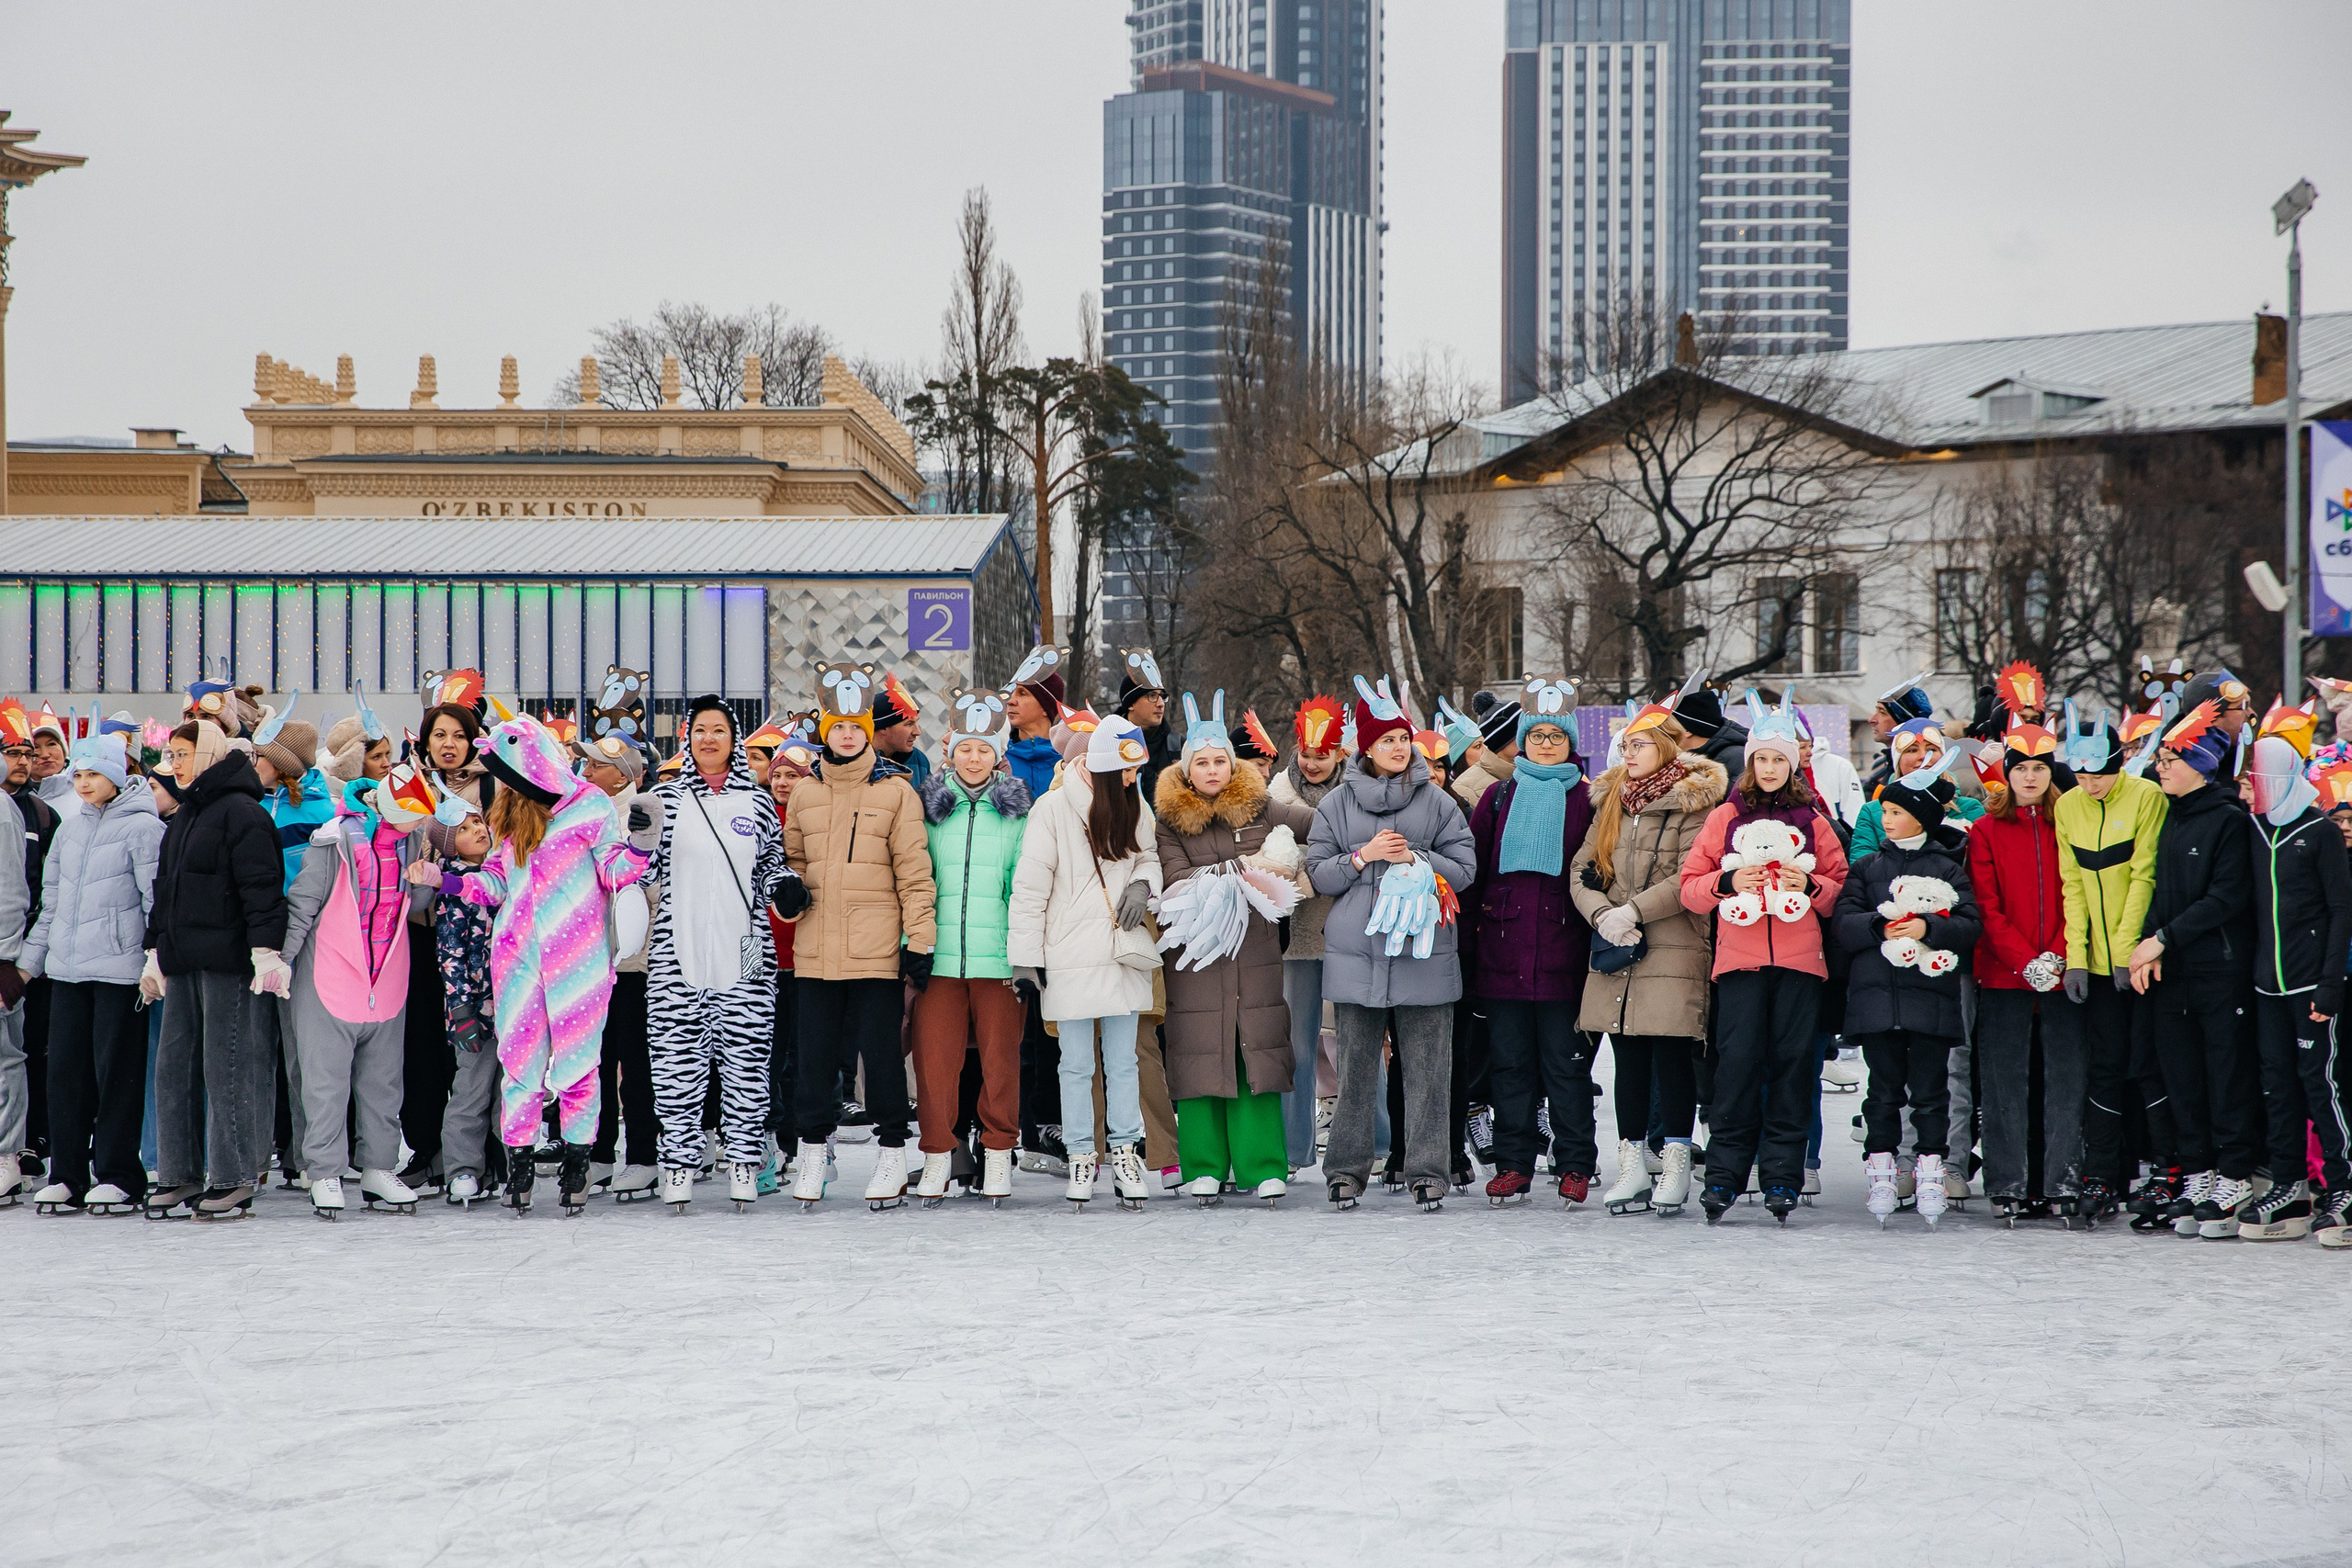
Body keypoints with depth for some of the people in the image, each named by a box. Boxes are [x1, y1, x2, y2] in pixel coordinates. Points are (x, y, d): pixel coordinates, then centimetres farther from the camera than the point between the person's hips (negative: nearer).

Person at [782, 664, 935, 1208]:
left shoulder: (896, 791, 0)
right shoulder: (805, 791, 11)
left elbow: (915, 873, -2)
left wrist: (919, 942, -7)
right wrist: (787, 891, 1)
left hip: (877, 952, -3)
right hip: (815, 950, 3)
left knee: (882, 1052, 0)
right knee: (816, 1053, 7)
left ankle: (892, 1154, 11)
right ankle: (813, 1150, 19)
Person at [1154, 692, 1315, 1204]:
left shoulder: (1260, 808, 8)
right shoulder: (1169, 819, 2)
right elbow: (1176, 882, -11)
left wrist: (1295, 866, 0)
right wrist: (1245, 868, -15)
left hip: (1255, 950, 1)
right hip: (1196, 953, -1)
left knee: (1256, 1055, -1)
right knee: (1201, 1056, -1)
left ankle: (1263, 1167, 3)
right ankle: (1205, 1168, 7)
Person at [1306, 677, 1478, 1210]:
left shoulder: (1436, 801, 7)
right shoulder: (1337, 804, 9)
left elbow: (1465, 869, 4)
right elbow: (1319, 874, 5)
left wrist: (1416, 859, -10)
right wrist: (1365, 855, -9)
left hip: (1424, 952, 0)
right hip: (1356, 953, 0)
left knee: (1427, 1069, -1)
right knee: (1356, 1067, 2)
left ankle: (1427, 1170, 5)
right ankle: (1347, 1169, 10)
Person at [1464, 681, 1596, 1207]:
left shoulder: (1587, 801, 5)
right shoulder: (1499, 798, 12)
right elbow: (1470, 871, 12)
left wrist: (1602, 937, -3)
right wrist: (1465, 943, 5)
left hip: (1563, 953, -2)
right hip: (1503, 954, 2)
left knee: (1566, 1062, 0)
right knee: (1510, 1060, 5)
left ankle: (1575, 1166, 6)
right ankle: (1513, 1164, 11)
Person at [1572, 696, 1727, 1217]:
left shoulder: (1691, 802, -3)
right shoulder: (1612, 801, 16)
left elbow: (1689, 879, -13)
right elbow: (1582, 871, 11)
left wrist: (1633, 910, -16)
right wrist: (1603, 915, -7)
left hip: (1673, 951, -5)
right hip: (1614, 956, 5)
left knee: (1671, 1056, -4)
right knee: (1628, 1058, 6)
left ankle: (1675, 1166, 2)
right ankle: (1633, 1167, 10)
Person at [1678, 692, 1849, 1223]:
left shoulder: (1812, 819, 11)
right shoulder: (1726, 816, 10)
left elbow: (1842, 889, 11)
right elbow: (1691, 887, 7)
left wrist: (1810, 885, -8)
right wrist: (1728, 883, -12)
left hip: (1800, 958, 1)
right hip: (1740, 957, -1)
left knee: (1793, 1062, -2)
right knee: (1737, 1062, -7)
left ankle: (1782, 1176, 2)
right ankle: (1724, 1174, -3)